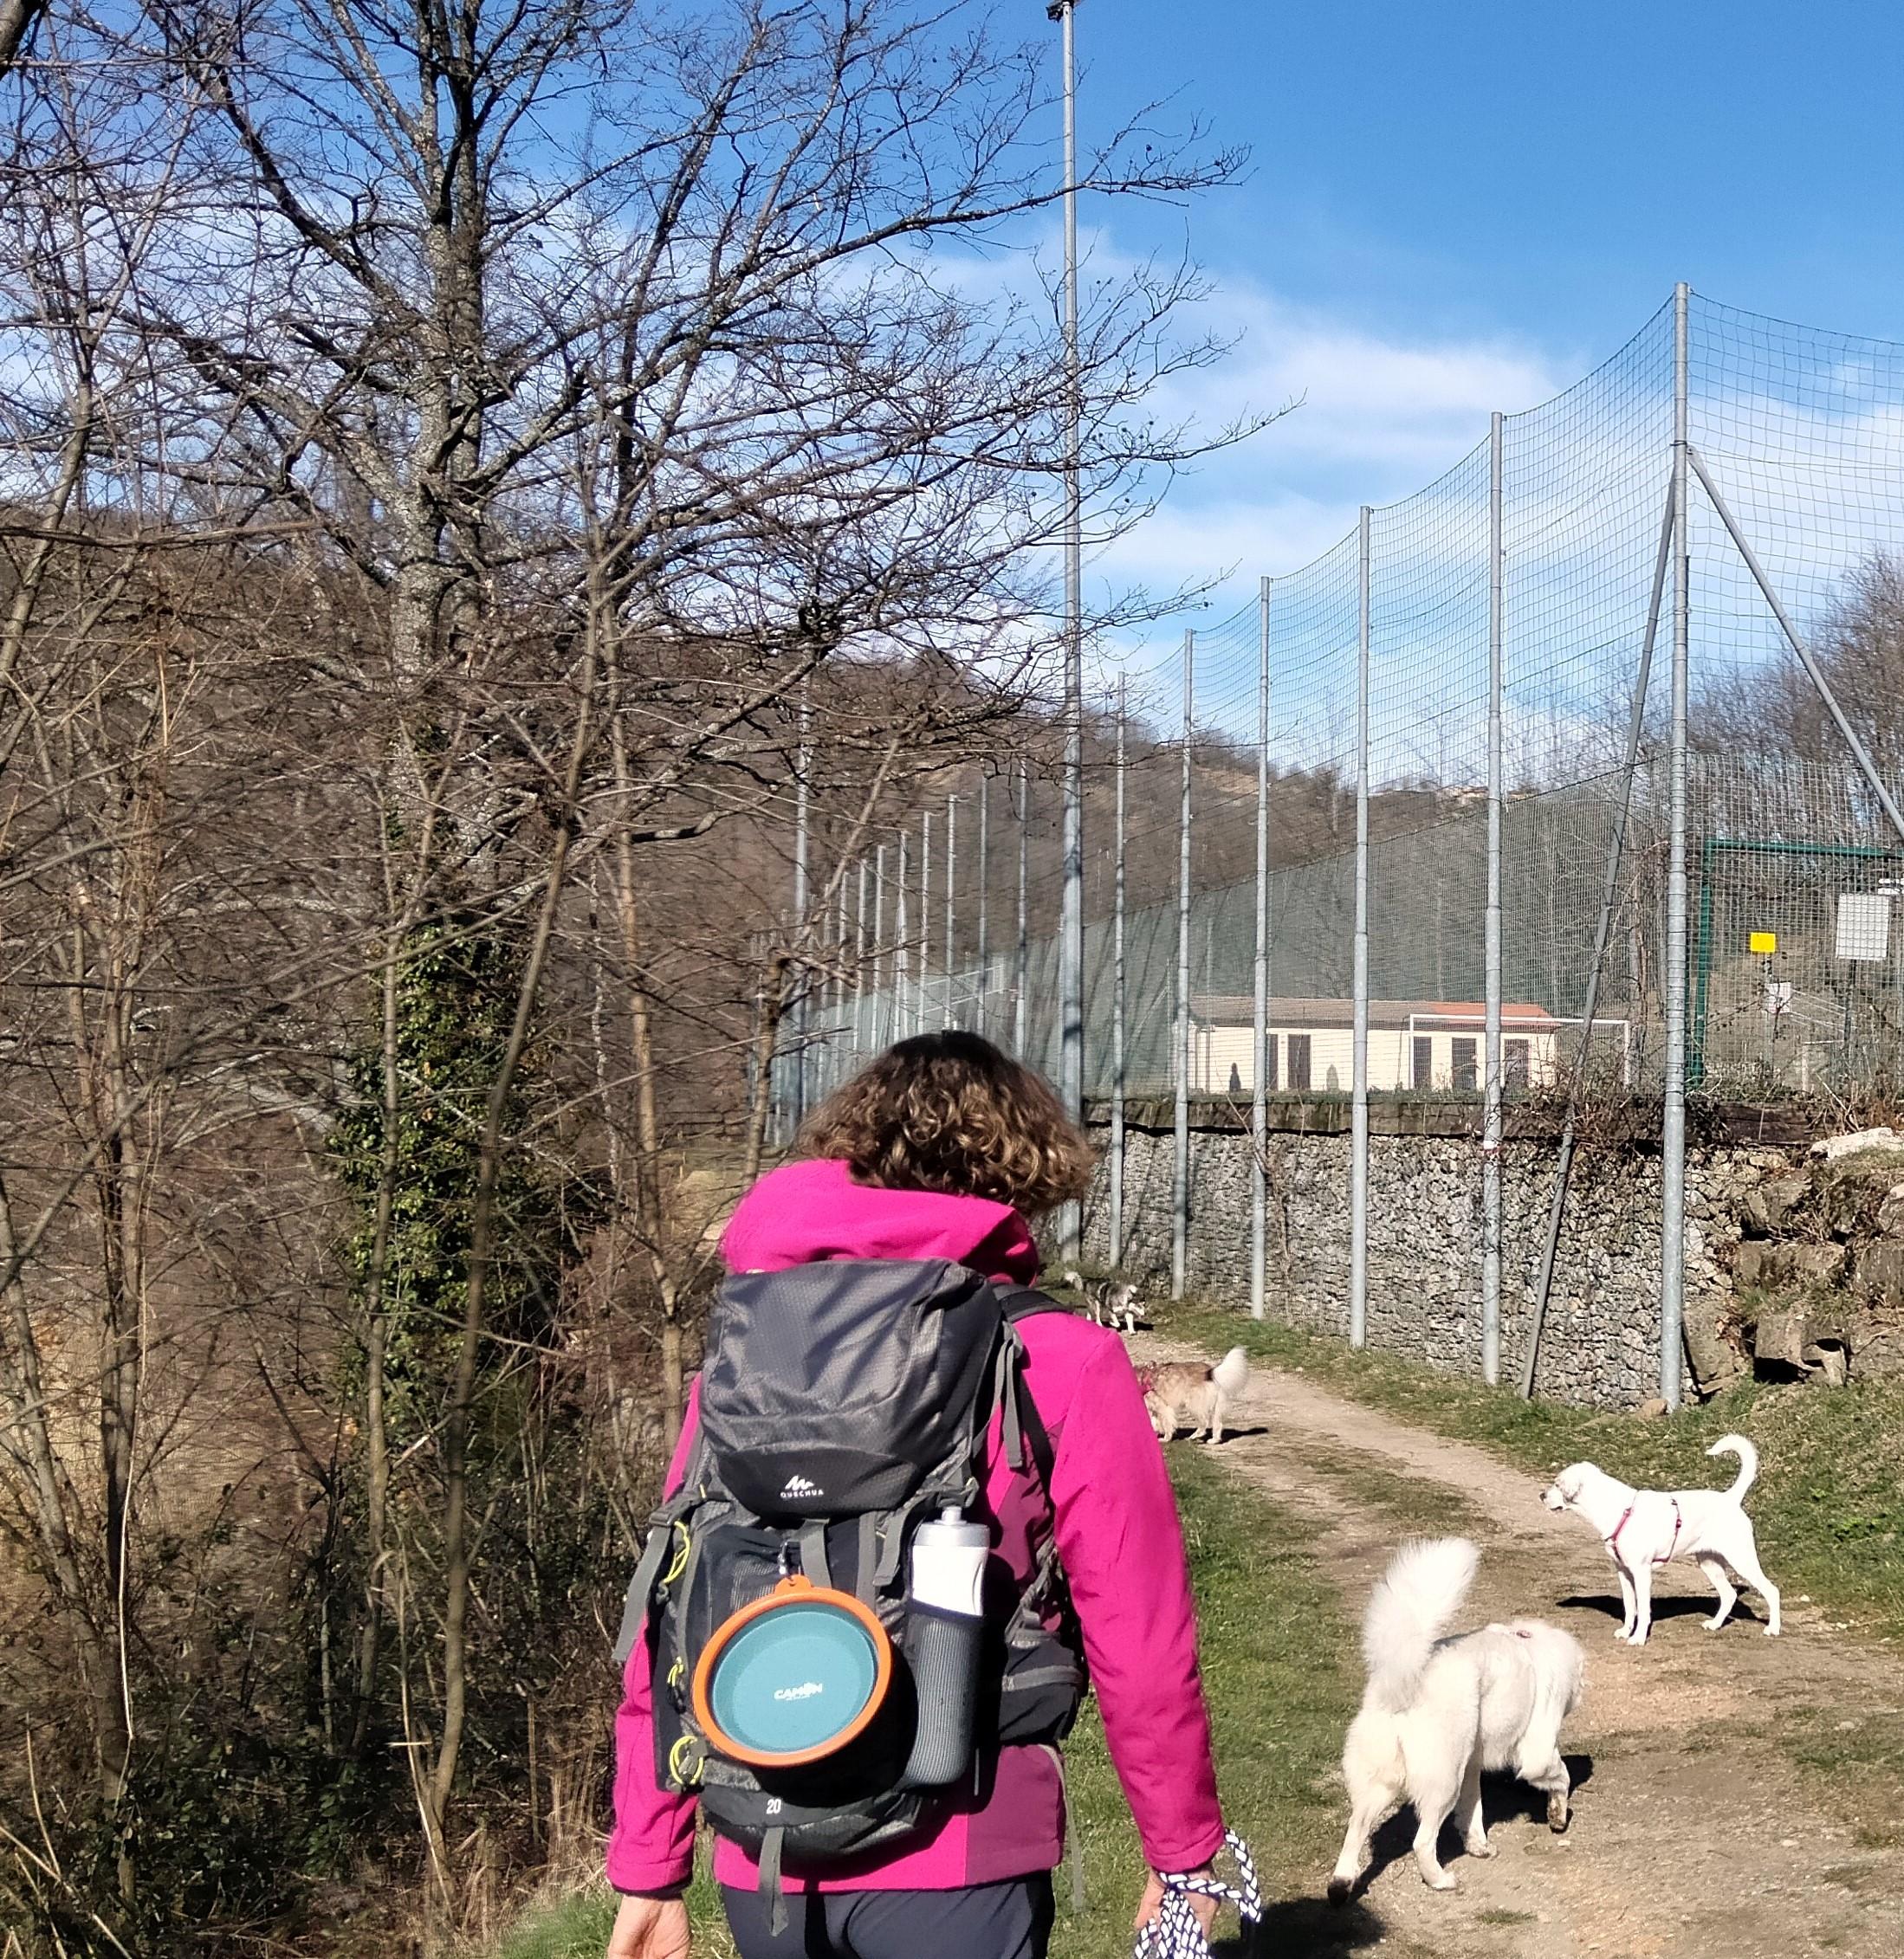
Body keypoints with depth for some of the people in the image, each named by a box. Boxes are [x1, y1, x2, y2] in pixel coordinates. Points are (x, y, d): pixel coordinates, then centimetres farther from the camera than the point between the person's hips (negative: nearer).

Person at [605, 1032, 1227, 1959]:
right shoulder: (1063, 1367, -9)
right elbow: (1140, 1648, -7)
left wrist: (646, 1869, 9)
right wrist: (1182, 1852, 7)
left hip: (760, 1875, 4)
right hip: (952, 1872, -4)